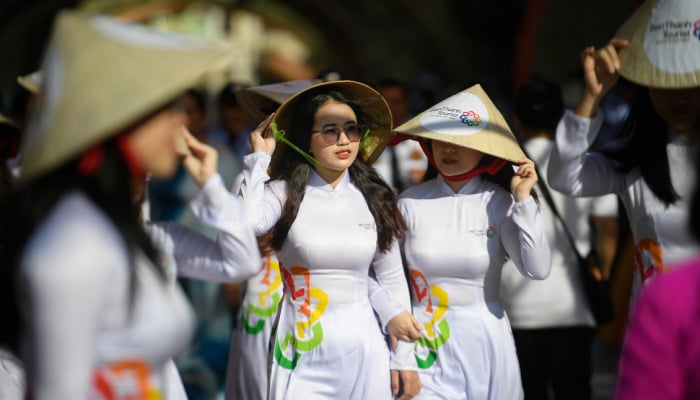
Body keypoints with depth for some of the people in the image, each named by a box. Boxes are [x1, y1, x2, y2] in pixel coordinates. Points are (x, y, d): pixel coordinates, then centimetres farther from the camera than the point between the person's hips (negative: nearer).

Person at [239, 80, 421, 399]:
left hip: (363, 346, 3)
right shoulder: (284, 193, -5)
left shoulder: (375, 199, 5)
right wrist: (260, 157, -14)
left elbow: (392, 280, 10)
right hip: (302, 349, -3)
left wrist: (404, 359, 8)